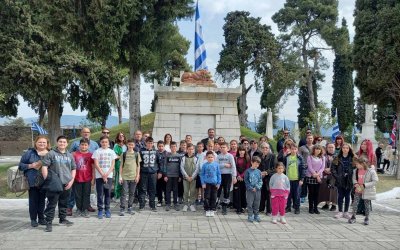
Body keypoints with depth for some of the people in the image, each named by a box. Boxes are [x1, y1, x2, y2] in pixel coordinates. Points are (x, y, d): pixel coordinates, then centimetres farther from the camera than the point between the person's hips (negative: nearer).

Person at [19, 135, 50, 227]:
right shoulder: (29, 153, 0)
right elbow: (20, 165, 1)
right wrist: (31, 166, -14)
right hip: (33, 181, -2)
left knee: (42, 200, 9)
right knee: (33, 200, 2)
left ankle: (41, 218, 21)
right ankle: (33, 219, 14)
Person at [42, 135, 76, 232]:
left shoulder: (70, 155, 12)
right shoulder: (51, 154, -2)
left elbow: (73, 169, 15)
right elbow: (44, 166, -7)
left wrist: (71, 180, 4)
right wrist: (46, 180, -13)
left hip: (67, 184, 5)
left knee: (64, 203, 15)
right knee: (51, 204, -4)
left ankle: (63, 219, 29)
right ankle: (49, 222, 1)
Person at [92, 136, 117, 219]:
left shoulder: (111, 152, 7)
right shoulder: (97, 152, 2)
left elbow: (113, 164, 4)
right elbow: (96, 164, -3)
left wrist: (107, 174, -8)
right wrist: (103, 174, -10)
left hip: (109, 175, 2)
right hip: (99, 176, -2)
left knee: (108, 193, 4)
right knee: (100, 194, -1)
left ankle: (107, 210, 14)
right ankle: (100, 210, 7)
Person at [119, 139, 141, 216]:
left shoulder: (137, 154, 6)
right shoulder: (124, 154, 4)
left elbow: (138, 166, 8)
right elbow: (121, 165, 5)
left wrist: (137, 176, 0)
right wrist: (120, 176, -1)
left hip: (134, 177, 1)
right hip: (125, 177, -1)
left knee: (132, 193, 7)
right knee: (124, 193, -4)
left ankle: (130, 208, 17)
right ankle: (122, 209, 1)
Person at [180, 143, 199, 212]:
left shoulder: (195, 158, 1)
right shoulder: (184, 158, 2)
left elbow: (197, 168, -2)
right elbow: (182, 168, -2)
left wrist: (192, 177, -10)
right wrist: (187, 176, -10)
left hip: (193, 178, 0)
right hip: (185, 177, 0)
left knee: (193, 191, 2)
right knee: (186, 191, 3)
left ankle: (192, 204, 11)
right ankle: (186, 204, 12)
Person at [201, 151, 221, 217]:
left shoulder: (216, 164, 0)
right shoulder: (204, 165, -3)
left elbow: (219, 174, 5)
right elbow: (202, 174, 2)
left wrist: (219, 183, 2)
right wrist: (203, 183, -4)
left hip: (214, 183, 1)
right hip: (207, 183, -1)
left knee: (213, 197, 6)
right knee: (207, 197, 1)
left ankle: (212, 210, 17)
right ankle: (207, 210, 12)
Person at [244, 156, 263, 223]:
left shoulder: (259, 172, 6)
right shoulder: (248, 171, -3)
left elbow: (260, 181, 5)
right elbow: (246, 181, -5)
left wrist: (257, 187, -9)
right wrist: (251, 188, -12)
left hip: (257, 190, 3)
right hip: (250, 190, -3)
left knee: (257, 204, 10)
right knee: (250, 203, 0)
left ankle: (256, 216, 20)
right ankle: (250, 216, 9)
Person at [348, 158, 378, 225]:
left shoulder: (371, 171, -16)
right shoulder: (355, 171, -2)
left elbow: (375, 181, -16)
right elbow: (354, 178, 11)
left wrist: (364, 185, -21)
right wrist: (356, 183, -11)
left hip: (367, 191, -3)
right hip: (358, 190, 3)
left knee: (367, 204, 9)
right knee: (355, 203, 0)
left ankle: (367, 218, 24)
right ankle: (353, 217, 13)